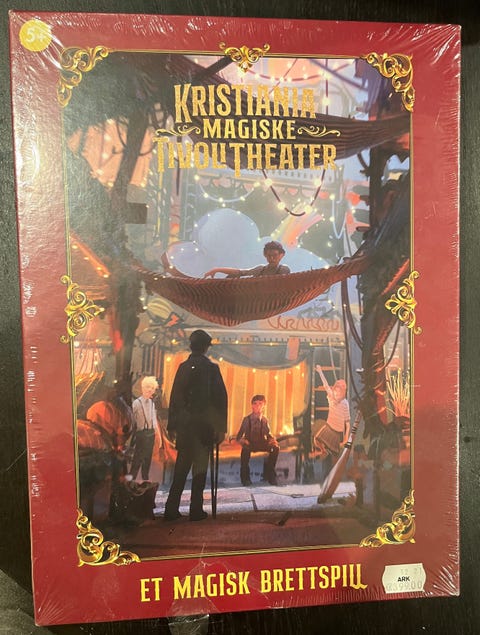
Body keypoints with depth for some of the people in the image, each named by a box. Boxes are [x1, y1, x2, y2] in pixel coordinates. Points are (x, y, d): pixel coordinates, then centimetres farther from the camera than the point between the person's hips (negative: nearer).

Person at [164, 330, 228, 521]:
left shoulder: (183, 367, 5)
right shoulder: (211, 368, -6)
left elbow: (174, 396, 7)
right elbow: (220, 397, -9)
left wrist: (171, 425, 13)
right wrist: (221, 427, -3)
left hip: (184, 424, 4)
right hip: (204, 425, -4)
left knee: (181, 466, 13)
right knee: (200, 466, 5)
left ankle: (172, 509, 16)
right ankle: (196, 509, 10)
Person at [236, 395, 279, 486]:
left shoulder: (264, 420, 7)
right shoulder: (247, 419, 0)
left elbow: (268, 434, 11)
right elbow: (239, 436, 1)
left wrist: (272, 439, -11)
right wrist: (242, 440, -22)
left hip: (261, 444, 3)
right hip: (249, 444, -3)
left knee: (275, 448, -25)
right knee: (245, 448, -40)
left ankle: (269, 473, -5)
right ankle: (245, 476, -21)